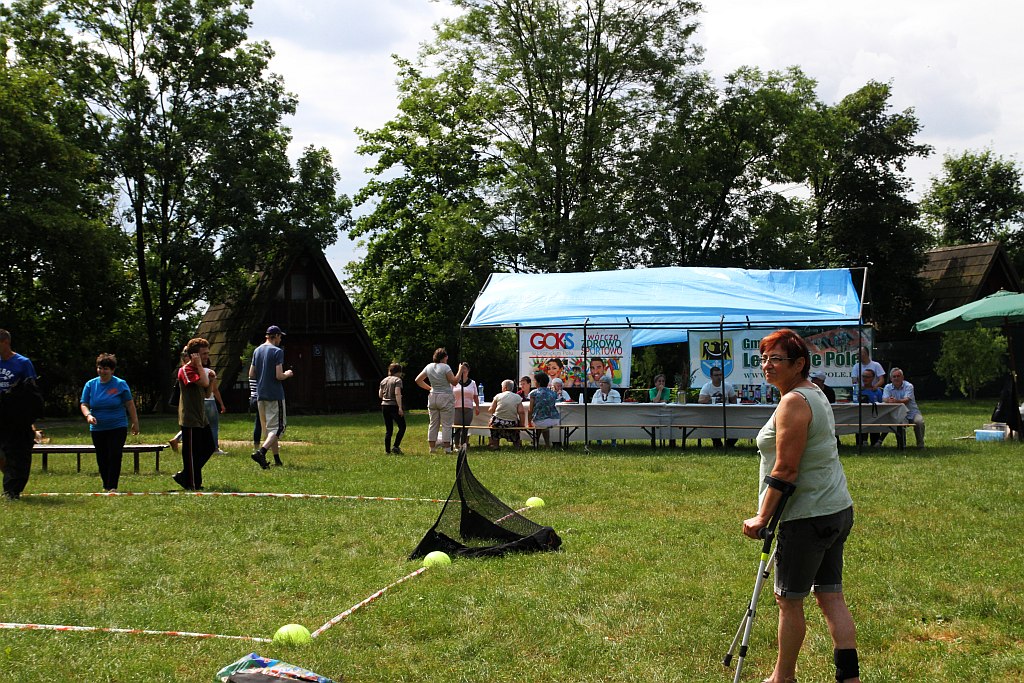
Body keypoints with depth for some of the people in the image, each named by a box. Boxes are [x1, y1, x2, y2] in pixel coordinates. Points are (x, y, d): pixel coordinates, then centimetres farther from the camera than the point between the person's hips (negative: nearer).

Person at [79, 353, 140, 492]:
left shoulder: (120, 384, -4)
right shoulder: (90, 384, 3)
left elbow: (130, 404, 2)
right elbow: (83, 404, 3)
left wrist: (135, 422, 3)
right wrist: (88, 415, -18)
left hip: (118, 427, -3)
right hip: (97, 428, 3)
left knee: (114, 457, -12)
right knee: (102, 459, 8)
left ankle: (112, 487, -8)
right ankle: (106, 486, 23)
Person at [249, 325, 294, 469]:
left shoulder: (257, 351, 10)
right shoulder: (277, 351, -11)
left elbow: (251, 375, 12)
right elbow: (279, 376, -17)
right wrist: (287, 374, 3)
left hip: (260, 395, 7)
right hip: (275, 395, -7)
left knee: (267, 427, 13)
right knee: (278, 426, -6)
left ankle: (277, 459, 16)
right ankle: (261, 452, -26)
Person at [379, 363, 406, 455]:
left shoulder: (383, 381, 12)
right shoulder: (397, 380, -7)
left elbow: (380, 395, 14)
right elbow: (397, 394, -17)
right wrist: (400, 407, -20)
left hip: (384, 406, 7)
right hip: (394, 406, -7)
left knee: (388, 430, 11)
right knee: (402, 427, 3)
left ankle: (387, 450, 9)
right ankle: (395, 446, -8)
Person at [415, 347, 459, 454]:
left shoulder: (429, 367, 6)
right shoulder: (445, 367, -12)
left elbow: (418, 380, 12)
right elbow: (454, 382, -12)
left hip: (433, 397, 6)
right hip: (445, 397, -6)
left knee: (433, 423, 11)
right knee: (446, 424, -1)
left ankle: (432, 447, 11)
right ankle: (447, 447, -3)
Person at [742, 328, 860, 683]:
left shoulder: (793, 402, -16)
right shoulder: (816, 394, 16)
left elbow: (785, 470, -20)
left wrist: (762, 517, -14)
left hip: (808, 518, -10)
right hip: (837, 511, 10)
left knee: (789, 600, 4)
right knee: (831, 596, 10)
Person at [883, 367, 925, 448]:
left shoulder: (908, 386, -7)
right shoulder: (888, 387, 4)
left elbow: (906, 400, -24)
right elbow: (884, 399, -13)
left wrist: (897, 401, -45)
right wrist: (889, 400, -38)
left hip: (912, 412, -2)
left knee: (919, 422, -30)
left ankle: (920, 444, -8)